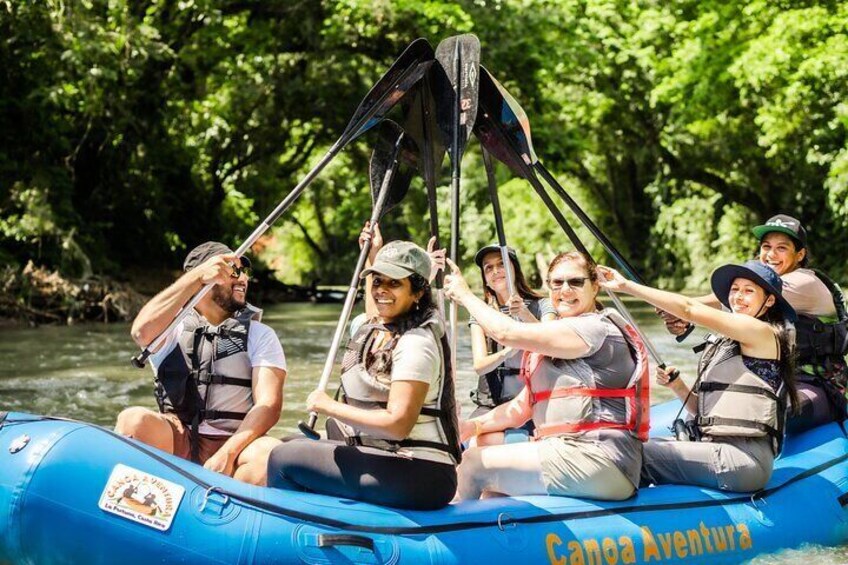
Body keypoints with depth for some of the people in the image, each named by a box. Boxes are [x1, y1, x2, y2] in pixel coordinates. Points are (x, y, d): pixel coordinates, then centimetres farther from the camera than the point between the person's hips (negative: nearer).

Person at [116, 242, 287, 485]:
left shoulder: (260, 335, 12)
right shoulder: (174, 328, 10)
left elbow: (269, 403, -3)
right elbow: (142, 332, -16)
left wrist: (227, 453, -19)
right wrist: (198, 276, -20)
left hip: (235, 445, 0)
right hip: (175, 445, 0)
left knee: (272, 454, -33)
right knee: (134, 420, -30)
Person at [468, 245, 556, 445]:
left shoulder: (541, 306, 7)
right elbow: (479, 365, -3)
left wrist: (527, 316, -31)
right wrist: (506, 353, -26)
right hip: (490, 404, 3)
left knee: (485, 441, -30)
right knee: (473, 442, -29)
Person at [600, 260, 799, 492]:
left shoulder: (764, 334, -5)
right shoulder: (724, 343, 22)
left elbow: (689, 309, -12)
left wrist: (627, 286, -10)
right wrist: (677, 386, 2)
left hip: (742, 459, -9)